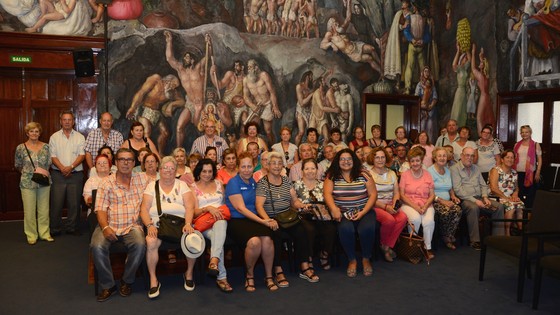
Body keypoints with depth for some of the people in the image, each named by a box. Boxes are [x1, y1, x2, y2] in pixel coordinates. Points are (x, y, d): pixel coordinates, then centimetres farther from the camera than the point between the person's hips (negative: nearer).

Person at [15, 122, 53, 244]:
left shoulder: (45, 146, 4)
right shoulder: (21, 148, -2)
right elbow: (17, 166, 5)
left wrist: (42, 171, -4)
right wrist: (34, 171, 0)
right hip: (28, 183, -2)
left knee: (44, 209, 9)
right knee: (29, 210, 3)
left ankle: (45, 233, 20)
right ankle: (31, 236, 15)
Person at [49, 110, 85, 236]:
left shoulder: (80, 137, 7)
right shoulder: (54, 137, 8)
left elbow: (82, 155, -1)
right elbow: (53, 156, 1)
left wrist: (71, 167, -15)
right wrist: (62, 168, -14)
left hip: (76, 174, 0)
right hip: (58, 174, 0)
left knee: (74, 203, 3)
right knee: (56, 202, 0)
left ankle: (72, 228, 14)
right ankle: (55, 229, 11)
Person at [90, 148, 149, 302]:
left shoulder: (143, 178, 10)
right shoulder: (106, 183, 6)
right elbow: (101, 209, -1)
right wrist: (105, 227, -17)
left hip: (132, 225, 0)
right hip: (109, 225, 0)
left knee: (140, 245, -30)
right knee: (97, 246, -29)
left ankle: (127, 281, -4)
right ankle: (108, 285, -7)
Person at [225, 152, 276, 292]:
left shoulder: (253, 182, 15)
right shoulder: (233, 183, -5)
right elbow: (240, 208, -12)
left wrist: (264, 219, 2)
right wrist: (261, 221, -16)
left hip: (254, 218, 5)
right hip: (236, 220, -5)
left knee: (267, 239, -27)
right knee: (254, 241, -33)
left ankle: (268, 276, -8)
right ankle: (249, 275, -6)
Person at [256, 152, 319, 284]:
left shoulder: (286, 180, 17)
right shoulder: (262, 183, 1)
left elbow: (294, 200, 15)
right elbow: (259, 205, -10)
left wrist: (303, 206, -6)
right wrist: (268, 220, -27)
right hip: (272, 218, -4)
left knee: (301, 230, -24)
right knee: (276, 233, -34)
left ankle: (305, 268, -17)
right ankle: (278, 271, -25)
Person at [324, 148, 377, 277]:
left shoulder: (363, 175, 6)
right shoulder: (332, 176, 6)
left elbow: (373, 194, 3)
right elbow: (327, 194, -6)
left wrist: (363, 212, -10)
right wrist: (334, 209, -26)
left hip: (364, 211, 1)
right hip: (343, 213, 0)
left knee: (367, 228, -29)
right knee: (346, 229, -32)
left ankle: (366, 259, -2)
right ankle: (352, 260, -7)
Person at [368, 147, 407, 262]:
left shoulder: (392, 173, 15)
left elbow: (396, 193, 11)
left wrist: (395, 204, -10)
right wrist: (385, 207, -17)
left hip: (390, 206, 5)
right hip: (375, 206, -5)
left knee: (403, 217, -25)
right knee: (390, 219, -32)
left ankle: (388, 246, -10)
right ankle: (383, 244, -2)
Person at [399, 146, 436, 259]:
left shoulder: (427, 175, 11)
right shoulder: (405, 175, 5)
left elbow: (432, 195, 8)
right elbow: (402, 195, -1)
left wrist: (425, 206, -11)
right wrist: (415, 207, -14)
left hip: (426, 204, 2)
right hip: (409, 204, -2)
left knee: (429, 220, -29)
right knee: (415, 219, -33)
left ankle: (428, 247, -11)